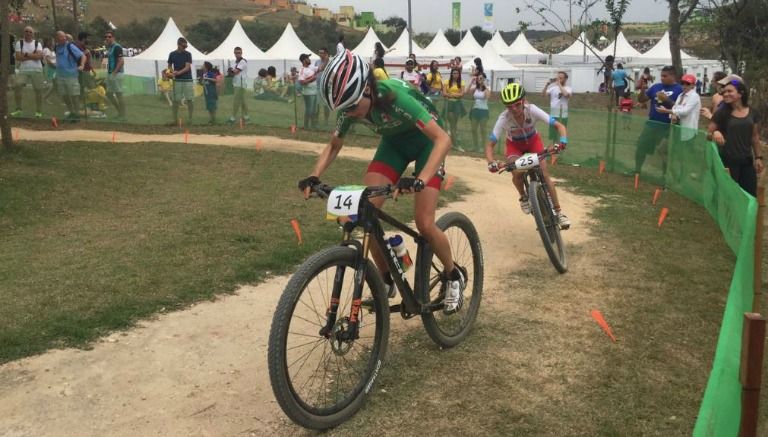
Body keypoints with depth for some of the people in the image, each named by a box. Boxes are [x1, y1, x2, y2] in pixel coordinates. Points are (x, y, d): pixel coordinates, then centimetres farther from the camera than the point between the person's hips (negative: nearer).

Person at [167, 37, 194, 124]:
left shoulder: (188, 54, 0)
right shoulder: (172, 54, 5)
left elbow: (187, 67, -8)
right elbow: (169, 66, 14)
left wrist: (178, 72, -22)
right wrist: (172, 72, -8)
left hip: (188, 80, -1)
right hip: (177, 81, 1)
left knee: (189, 100, -2)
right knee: (176, 100, 1)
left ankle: (190, 119, 5)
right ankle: (175, 119, 6)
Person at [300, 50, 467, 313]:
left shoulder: (395, 97, -37)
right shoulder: (351, 106, -19)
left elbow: (443, 139, -40)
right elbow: (334, 146, -2)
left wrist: (420, 180, -54)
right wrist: (314, 176, -20)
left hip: (425, 141, -5)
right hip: (393, 142, 5)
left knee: (424, 225, -15)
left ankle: (454, 275, 13)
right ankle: (386, 279, 6)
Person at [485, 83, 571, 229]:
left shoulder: (532, 110, -33)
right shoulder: (504, 118, -33)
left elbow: (559, 126, -31)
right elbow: (490, 145, -29)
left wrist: (562, 141, -52)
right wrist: (491, 162, -48)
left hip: (533, 141, 0)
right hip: (514, 145, 0)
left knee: (545, 175, -11)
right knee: (517, 173, -26)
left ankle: (559, 212, 2)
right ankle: (524, 197, 6)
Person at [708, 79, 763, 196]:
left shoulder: (752, 113, 3)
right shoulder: (722, 113, -6)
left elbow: (755, 137, 11)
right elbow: (708, 134, -4)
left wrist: (758, 157, 9)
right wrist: (715, 133, -27)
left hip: (747, 161, 3)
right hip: (728, 160, -3)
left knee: (750, 195, 8)